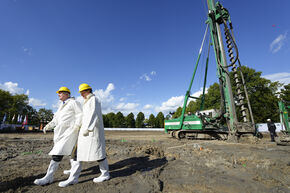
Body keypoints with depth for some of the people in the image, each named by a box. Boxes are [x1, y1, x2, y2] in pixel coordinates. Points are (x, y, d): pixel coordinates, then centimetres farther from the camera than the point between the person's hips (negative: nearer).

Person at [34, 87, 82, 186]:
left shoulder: (74, 102, -6)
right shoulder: (62, 105, 20)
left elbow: (81, 114, -12)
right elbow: (56, 118, 18)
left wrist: (77, 125, -23)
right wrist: (48, 126, 7)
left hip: (70, 130, -9)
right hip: (62, 131, 9)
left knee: (58, 152, -11)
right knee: (69, 149, 15)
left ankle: (49, 177, -4)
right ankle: (77, 166, 30)